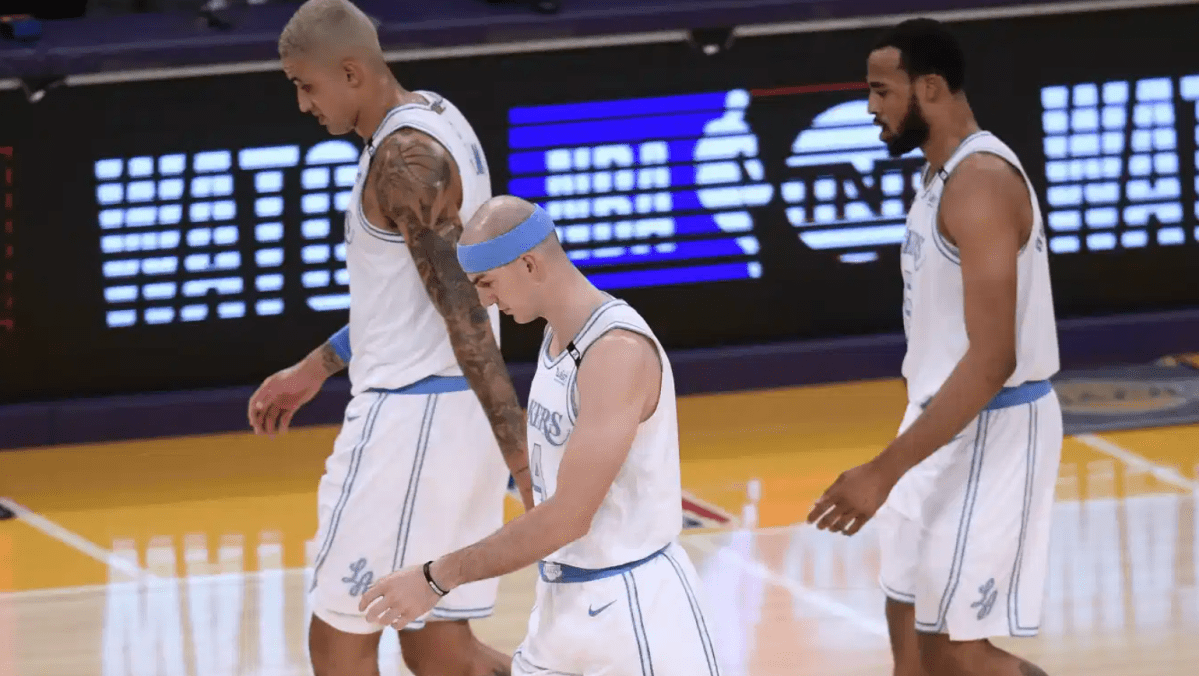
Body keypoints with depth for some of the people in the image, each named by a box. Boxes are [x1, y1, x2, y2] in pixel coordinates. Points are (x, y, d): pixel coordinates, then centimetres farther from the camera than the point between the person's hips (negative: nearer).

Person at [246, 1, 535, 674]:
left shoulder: (404, 157, -18)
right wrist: (315, 370, 27)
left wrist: (525, 467, -28)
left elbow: (465, 316, -24)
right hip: (452, 410, 10)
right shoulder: (435, 120, 13)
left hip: (412, 414, -10)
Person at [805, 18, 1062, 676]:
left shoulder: (981, 180, -22)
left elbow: (992, 358, -28)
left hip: (989, 431, -10)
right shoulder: (942, 174, 10)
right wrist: (900, 462, 22)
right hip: (947, 424, 10)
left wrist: (885, 470, -30)